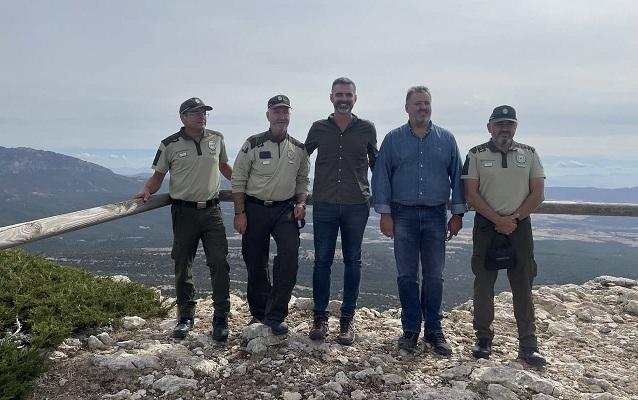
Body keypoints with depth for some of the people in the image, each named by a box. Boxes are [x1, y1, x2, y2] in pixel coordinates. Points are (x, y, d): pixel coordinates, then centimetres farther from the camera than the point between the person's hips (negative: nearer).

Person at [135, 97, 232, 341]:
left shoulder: (217, 139, 8)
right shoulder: (170, 145, -1)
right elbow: (158, 176, 6)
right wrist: (147, 191, -13)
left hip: (212, 210, 2)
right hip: (184, 212, -1)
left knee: (219, 263, -5)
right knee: (183, 266, 7)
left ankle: (221, 319, 5)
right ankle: (185, 317, 21)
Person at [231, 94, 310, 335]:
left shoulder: (299, 149, 6)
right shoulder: (253, 144, -4)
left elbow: (302, 180, 17)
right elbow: (238, 180, -3)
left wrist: (301, 203, 0)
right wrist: (239, 213, -6)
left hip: (285, 209, 2)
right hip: (255, 209, -1)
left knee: (290, 256, -17)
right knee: (255, 263, 6)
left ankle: (275, 316, -7)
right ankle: (258, 314, 25)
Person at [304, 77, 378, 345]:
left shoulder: (367, 129, 5)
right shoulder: (319, 129, 6)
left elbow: (376, 163, 16)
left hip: (357, 205, 0)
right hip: (324, 205, 0)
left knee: (352, 262, 6)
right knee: (322, 261, 3)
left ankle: (347, 320, 16)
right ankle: (320, 318, 14)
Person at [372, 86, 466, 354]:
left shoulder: (446, 139, 8)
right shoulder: (393, 139, 4)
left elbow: (457, 177, 8)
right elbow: (381, 176, 2)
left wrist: (458, 213, 3)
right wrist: (384, 213, -4)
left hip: (435, 216, 1)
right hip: (403, 215, -1)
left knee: (434, 276, 6)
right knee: (407, 275, 5)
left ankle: (434, 330, 17)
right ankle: (410, 329, 16)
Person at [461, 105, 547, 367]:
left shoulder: (529, 154, 8)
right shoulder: (476, 155, 2)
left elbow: (538, 194, 4)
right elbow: (471, 194, -4)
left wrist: (514, 218, -9)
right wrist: (499, 220, -12)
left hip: (520, 225, 1)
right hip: (486, 225, -1)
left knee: (523, 285, 2)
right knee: (483, 283, 3)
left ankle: (528, 344, 9)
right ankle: (483, 339, 14)